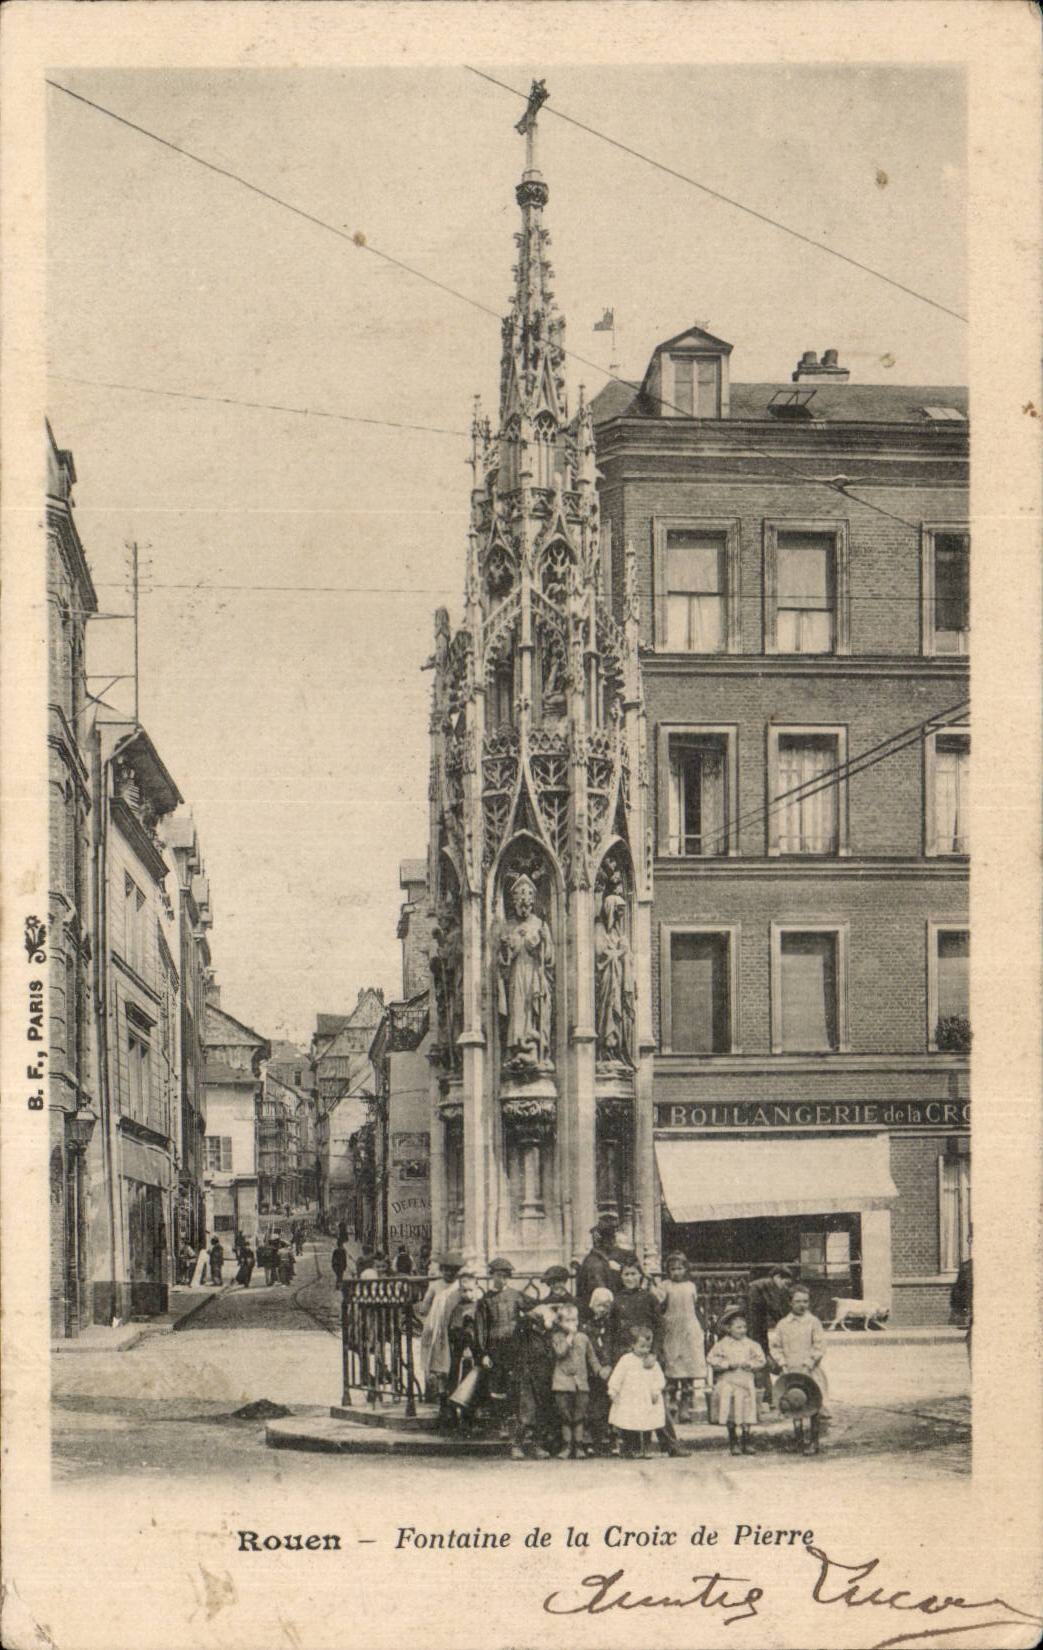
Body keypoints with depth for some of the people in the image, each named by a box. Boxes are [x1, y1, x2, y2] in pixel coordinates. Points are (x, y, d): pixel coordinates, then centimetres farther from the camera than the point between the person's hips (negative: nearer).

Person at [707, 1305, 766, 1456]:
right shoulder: (723, 1344, -1)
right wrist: (727, 1364, -14)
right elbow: (711, 1359, -6)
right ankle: (733, 1442, 10)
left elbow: (761, 1360, 6)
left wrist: (749, 1364, -11)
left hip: (745, 1381, 1)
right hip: (727, 1381, -1)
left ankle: (746, 1442, 6)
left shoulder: (750, 1344, 6)